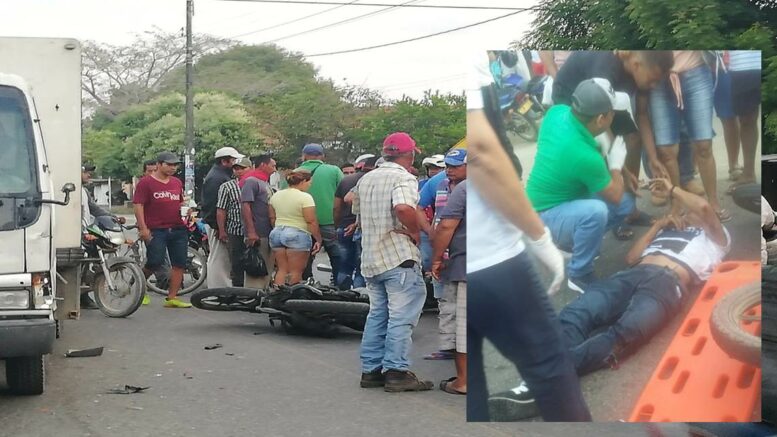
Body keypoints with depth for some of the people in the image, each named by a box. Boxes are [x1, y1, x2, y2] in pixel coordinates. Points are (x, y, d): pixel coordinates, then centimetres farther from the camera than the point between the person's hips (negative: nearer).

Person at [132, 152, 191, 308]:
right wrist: (143, 229, -16)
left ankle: (172, 298, 6)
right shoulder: (146, 182, -2)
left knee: (179, 264, 0)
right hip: (155, 230, -6)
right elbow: (138, 206, -8)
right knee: (155, 261, -14)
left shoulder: (177, 183, 18)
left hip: (178, 229, 6)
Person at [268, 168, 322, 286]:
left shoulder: (276, 195, 11)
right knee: (296, 272, -3)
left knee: (282, 270, 10)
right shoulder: (305, 197, -11)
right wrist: (318, 239, -8)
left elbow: (272, 218, 15)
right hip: (298, 235, -7)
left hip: (276, 233, 7)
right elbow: (311, 221, -14)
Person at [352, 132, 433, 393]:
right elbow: (403, 208, -30)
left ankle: (371, 370, 16)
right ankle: (396, 371, -5)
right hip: (400, 257, -8)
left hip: (371, 258, 8)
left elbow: (358, 217, 23)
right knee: (401, 315, -4)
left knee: (378, 314, 14)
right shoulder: (404, 178, -11)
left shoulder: (365, 179, 15)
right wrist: (415, 233, -16)